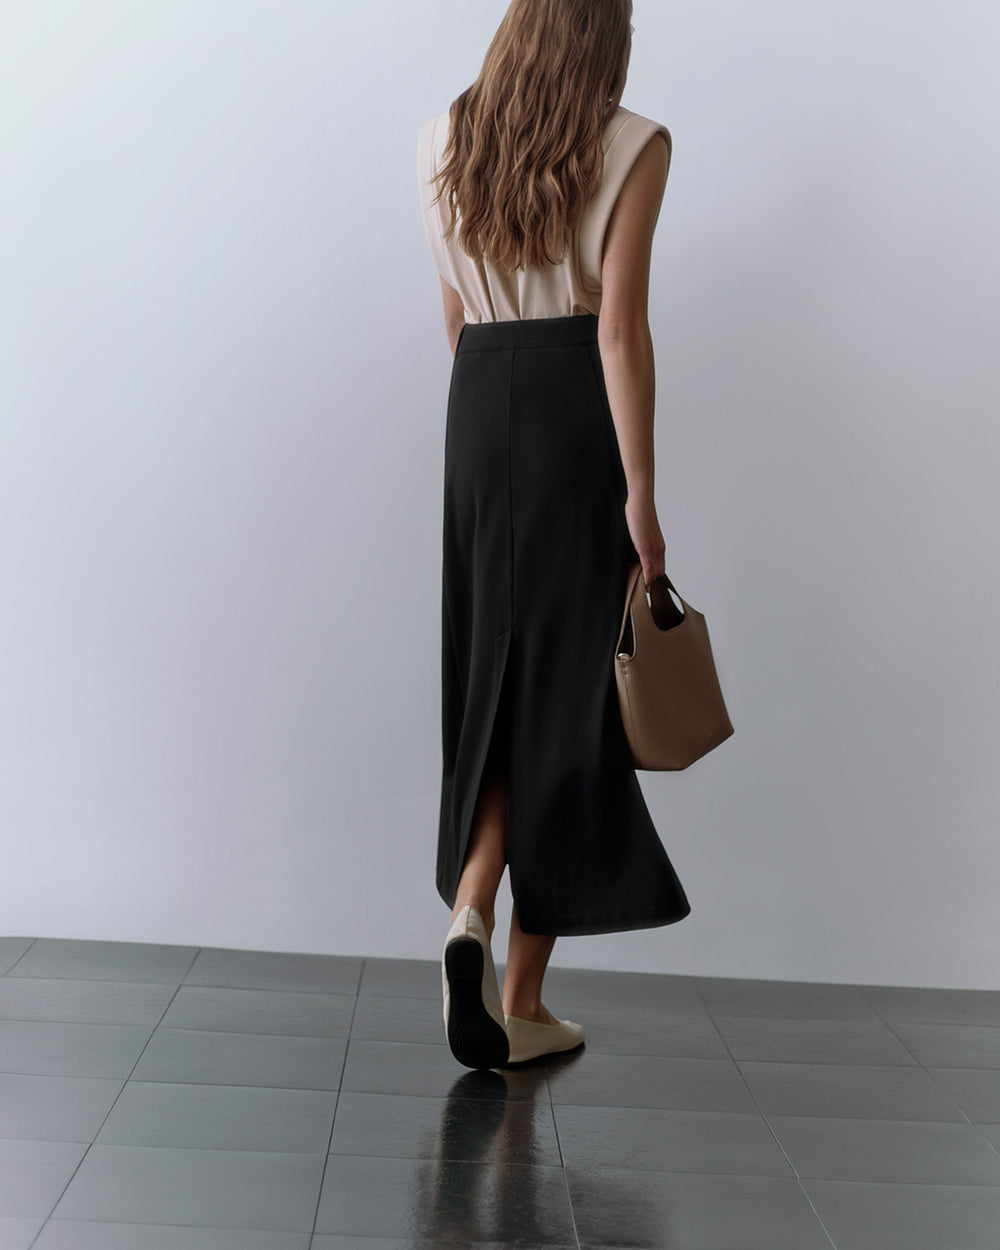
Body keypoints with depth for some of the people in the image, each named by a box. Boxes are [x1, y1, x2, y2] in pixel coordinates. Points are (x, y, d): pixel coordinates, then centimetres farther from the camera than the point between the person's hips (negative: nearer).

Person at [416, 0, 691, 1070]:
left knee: (490, 687, 13)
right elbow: (619, 326, -12)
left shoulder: (443, 142, 10)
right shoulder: (632, 146, -4)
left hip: (478, 404, 4)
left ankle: (470, 911, -11)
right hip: (580, 414, -4)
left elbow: (456, 316, 15)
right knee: (564, 698, 1)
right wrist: (640, 489, -11)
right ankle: (523, 1000, 7)